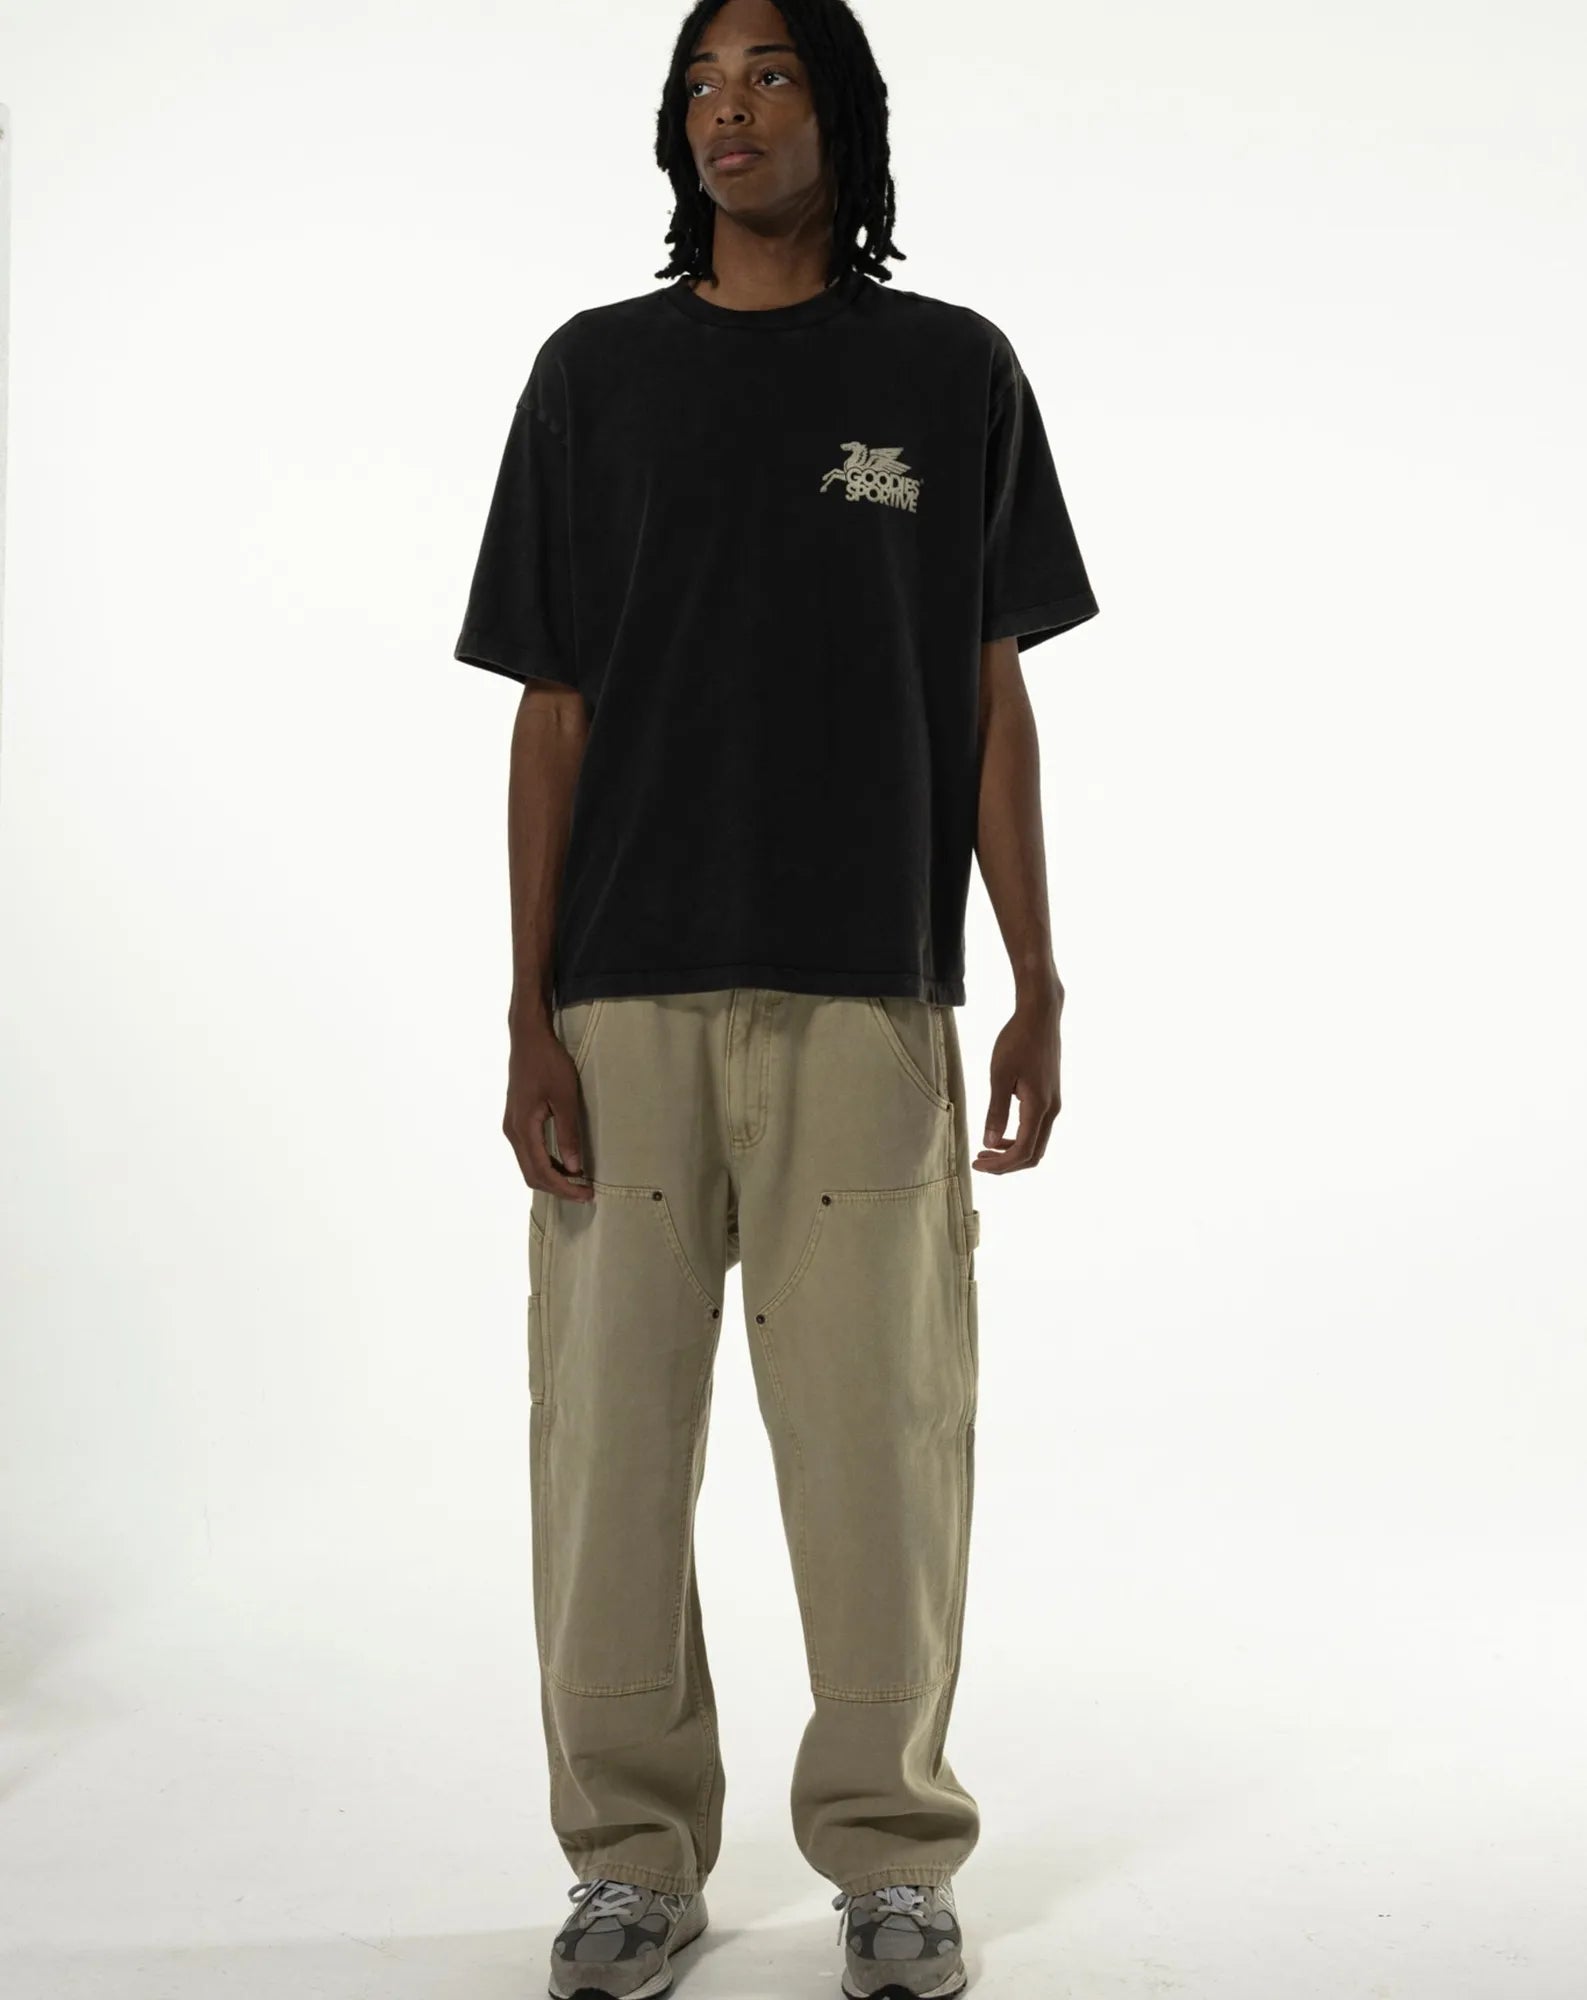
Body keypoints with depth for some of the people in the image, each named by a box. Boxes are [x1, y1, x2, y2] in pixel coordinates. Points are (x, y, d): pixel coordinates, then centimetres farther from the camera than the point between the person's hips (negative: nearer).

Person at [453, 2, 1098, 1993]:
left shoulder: (951, 371, 7)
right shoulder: (598, 372, 8)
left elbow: (993, 700, 8)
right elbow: (552, 711, 6)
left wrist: (1038, 991, 1)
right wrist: (528, 1017, -1)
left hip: (866, 997, -1)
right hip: (628, 1002, 1)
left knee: (877, 1429, 2)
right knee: (611, 1420, 4)